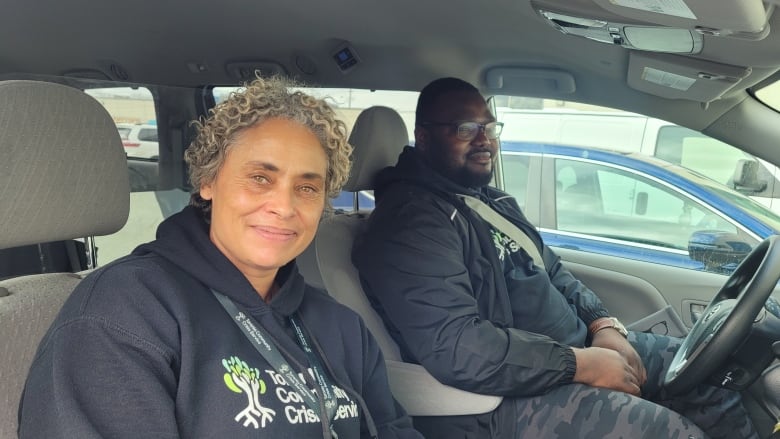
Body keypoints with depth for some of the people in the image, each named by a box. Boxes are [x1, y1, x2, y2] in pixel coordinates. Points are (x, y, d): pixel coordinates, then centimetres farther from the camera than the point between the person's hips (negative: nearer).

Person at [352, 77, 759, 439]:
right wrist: (584, 364, -22)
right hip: (508, 391, -9)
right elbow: (455, 348, -28)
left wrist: (603, 325, 0)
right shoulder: (410, 221, -18)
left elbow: (553, 271, 20)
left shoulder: (493, 200, 15)